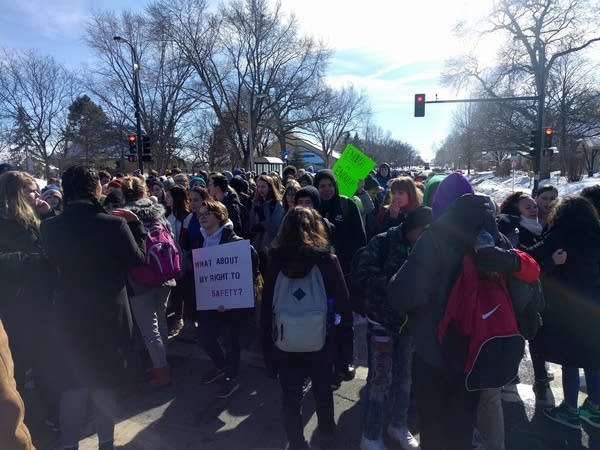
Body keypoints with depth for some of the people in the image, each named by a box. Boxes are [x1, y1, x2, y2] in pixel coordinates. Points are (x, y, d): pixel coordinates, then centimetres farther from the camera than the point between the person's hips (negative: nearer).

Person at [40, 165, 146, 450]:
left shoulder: (50, 227, -9)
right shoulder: (115, 224, -21)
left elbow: (56, 261, 9)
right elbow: (138, 259, -8)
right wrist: (135, 224, 1)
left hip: (68, 313, 3)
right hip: (108, 312, -2)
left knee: (73, 379, 19)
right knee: (104, 380, 17)